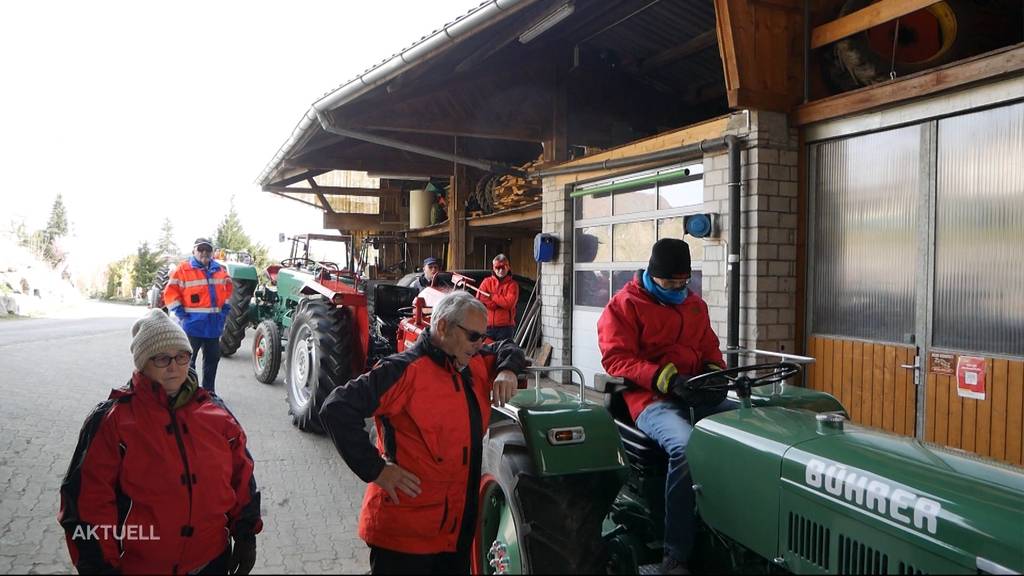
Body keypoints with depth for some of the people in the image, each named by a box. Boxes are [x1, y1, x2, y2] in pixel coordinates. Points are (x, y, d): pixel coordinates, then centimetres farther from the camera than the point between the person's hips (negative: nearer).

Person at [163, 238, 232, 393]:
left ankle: (209, 392, 25)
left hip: (214, 325, 5)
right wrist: (181, 314, -12)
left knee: (212, 359, 13)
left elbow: (228, 289, 23)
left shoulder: (219, 270, 9)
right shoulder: (183, 269, -6)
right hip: (192, 325, -5)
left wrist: (225, 309, 13)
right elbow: (170, 292, -7)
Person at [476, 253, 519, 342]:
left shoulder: (512, 284, 2)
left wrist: (492, 296, -7)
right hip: (487, 326, 2)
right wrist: (502, 302, -10)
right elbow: (479, 299, -6)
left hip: (505, 327, -2)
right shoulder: (487, 281, 8)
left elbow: (510, 303, -12)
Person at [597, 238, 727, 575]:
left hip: (698, 395, 6)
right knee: (686, 447, -36)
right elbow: (616, 359, -10)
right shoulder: (624, 305, -1)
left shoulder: (694, 304, 20)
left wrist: (715, 374, 1)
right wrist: (668, 379, -21)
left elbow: (709, 349, 26)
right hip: (652, 399, -6)